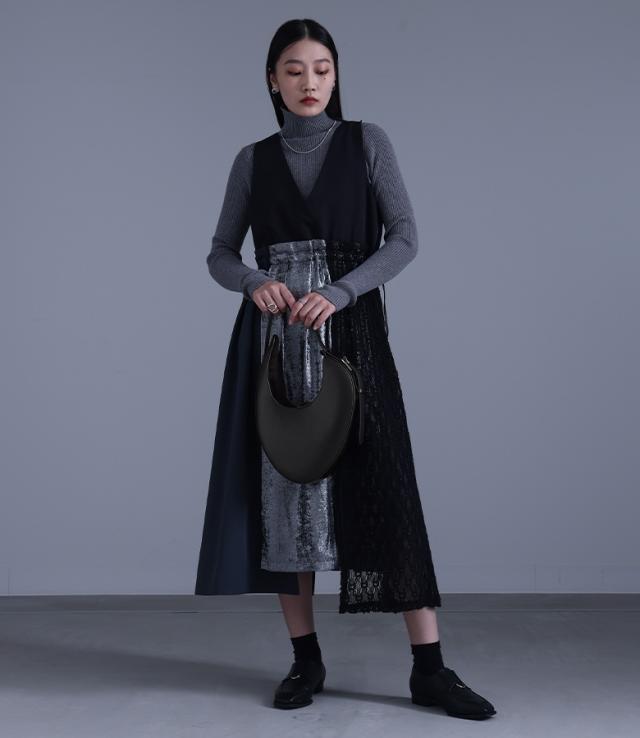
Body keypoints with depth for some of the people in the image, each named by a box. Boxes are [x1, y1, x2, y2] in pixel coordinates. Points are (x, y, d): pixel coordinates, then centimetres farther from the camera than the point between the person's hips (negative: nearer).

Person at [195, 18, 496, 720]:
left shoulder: (367, 141, 5)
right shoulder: (253, 160, 11)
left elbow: (405, 236, -2)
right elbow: (220, 254, 10)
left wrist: (340, 293, -16)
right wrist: (256, 281, -12)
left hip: (351, 329, -2)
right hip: (274, 336, 2)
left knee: (385, 489, -7)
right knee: (283, 485, 1)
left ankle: (429, 668, 0)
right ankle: (305, 659, 13)